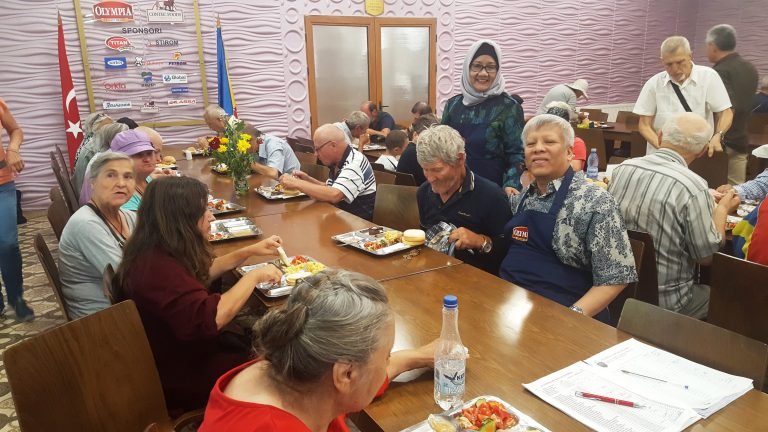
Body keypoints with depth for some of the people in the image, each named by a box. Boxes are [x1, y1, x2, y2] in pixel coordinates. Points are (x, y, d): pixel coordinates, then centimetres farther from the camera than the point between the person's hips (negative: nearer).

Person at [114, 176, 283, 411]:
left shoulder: (160, 252, -1)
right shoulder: (156, 267, -32)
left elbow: (202, 272, 16)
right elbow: (209, 319, -39)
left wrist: (250, 251, 8)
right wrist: (254, 276, -27)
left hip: (182, 353, 9)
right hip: (181, 380, -9)